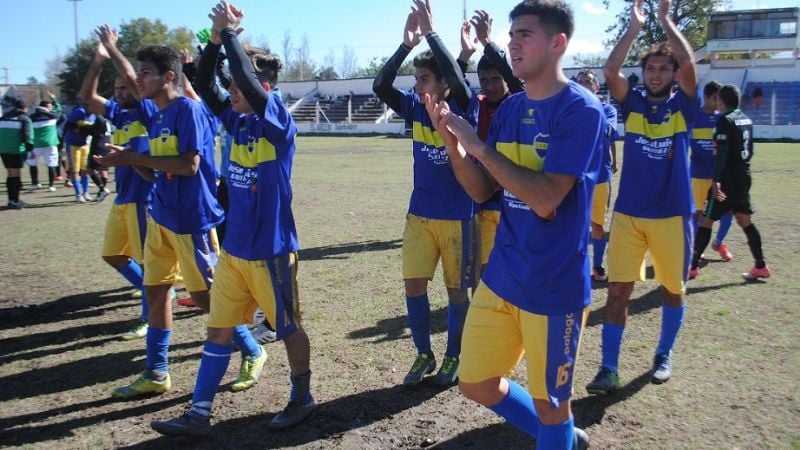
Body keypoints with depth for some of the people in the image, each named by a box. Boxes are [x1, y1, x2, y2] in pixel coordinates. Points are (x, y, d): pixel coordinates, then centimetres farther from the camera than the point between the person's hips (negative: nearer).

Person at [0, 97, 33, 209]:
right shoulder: (24, 119, -2)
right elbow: (27, 135, -11)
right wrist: (30, 149, -9)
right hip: (16, 150, -6)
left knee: (10, 174, 14)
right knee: (15, 174, -4)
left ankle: (11, 199, 18)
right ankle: (14, 201, -7)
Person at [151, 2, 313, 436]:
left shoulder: (278, 121, -14)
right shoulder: (238, 120, 6)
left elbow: (247, 79, -28)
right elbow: (203, 84, 4)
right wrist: (216, 37, -7)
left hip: (270, 251, -7)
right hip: (233, 249, 7)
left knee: (289, 328, 10)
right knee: (218, 329, 11)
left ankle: (302, 398, 30)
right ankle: (199, 414, 21)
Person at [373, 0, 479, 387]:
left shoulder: (464, 111, -10)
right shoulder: (416, 108, 2)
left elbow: (457, 79, -30)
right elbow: (380, 87, -12)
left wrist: (430, 33, -30)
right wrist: (406, 43, -21)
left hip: (457, 217, -4)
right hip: (419, 215, 4)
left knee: (457, 290, 8)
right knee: (414, 286, 4)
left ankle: (453, 356, 26)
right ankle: (424, 355, 23)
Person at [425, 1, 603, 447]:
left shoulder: (582, 110, -15)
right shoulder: (509, 108, 7)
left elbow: (545, 200, -25)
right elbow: (482, 191, 7)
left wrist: (478, 146, -22)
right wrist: (452, 142, -9)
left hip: (554, 286, -7)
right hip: (501, 276, 7)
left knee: (549, 403, 11)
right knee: (476, 384, 17)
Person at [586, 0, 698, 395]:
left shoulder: (683, 106, 2)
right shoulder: (632, 104, 6)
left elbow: (688, 64, -15)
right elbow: (610, 70, -10)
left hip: (671, 215, 0)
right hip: (628, 214, 0)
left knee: (673, 290, 12)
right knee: (618, 290, -3)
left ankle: (663, 356, 32)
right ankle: (609, 368, 2)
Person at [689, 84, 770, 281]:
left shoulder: (725, 120, -14)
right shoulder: (746, 119, 11)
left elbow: (722, 152, -23)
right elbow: (749, 149, 18)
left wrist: (716, 180, -27)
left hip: (728, 179, -8)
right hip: (743, 177, 8)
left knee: (705, 221, -1)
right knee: (745, 221, 13)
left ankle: (693, 267, 3)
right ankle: (761, 266, 15)